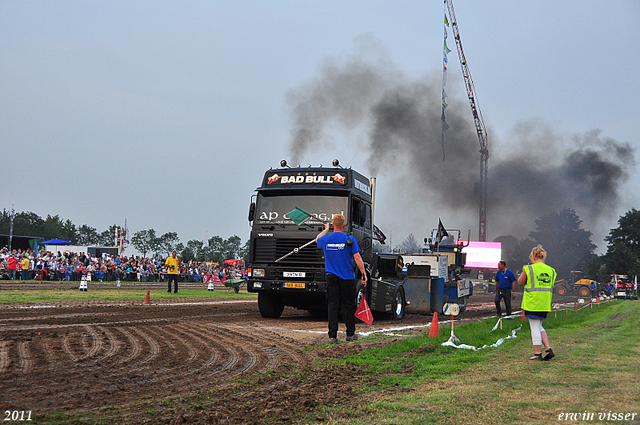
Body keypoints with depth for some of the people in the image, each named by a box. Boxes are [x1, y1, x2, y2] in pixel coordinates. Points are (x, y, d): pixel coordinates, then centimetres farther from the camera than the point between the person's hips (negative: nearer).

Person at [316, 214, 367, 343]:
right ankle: (350, 334, 15)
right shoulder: (349, 240, -8)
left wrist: (326, 229, 41)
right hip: (347, 277, -2)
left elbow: (317, 240, 27)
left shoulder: (325, 239, 2)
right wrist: (364, 274, -5)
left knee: (332, 305, 3)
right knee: (349, 306, 8)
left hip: (331, 277, 2)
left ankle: (332, 336, 0)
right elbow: (357, 258, -11)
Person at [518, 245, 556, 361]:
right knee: (539, 326, 18)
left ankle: (537, 353, 5)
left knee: (535, 327, 1)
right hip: (545, 304, 6)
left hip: (532, 303, -6)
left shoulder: (529, 269, -9)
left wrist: (524, 271, 17)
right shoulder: (550, 270, 7)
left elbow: (520, 282, 3)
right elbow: (551, 286, 15)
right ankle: (548, 349, 7)